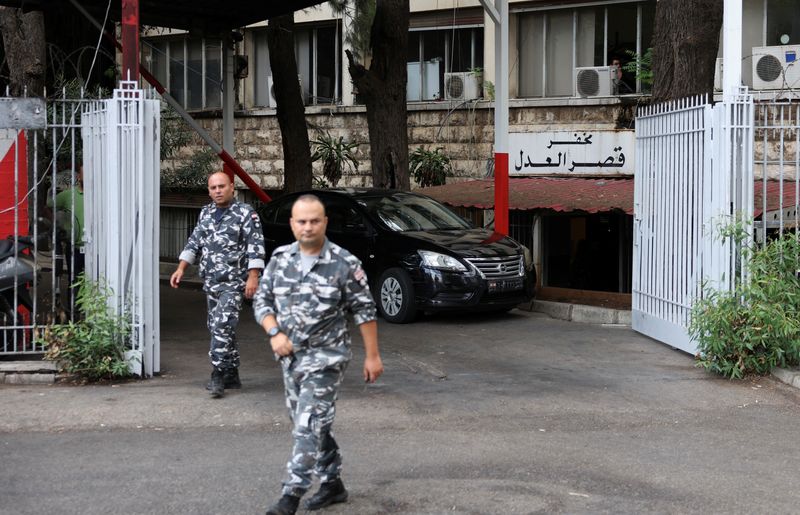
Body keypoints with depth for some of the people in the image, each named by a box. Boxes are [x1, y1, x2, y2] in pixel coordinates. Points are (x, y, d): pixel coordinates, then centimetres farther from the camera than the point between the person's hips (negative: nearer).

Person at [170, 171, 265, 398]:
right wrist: (181, 269, 11)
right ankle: (232, 375, 19)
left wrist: (253, 277, -18)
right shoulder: (205, 213, 14)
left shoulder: (245, 213, -6)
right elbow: (194, 243, 20)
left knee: (222, 326, -16)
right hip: (210, 281, 7)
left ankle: (218, 376, -15)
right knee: (218, 328, 10)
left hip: (234, 281, -7)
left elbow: (255, 246, -10)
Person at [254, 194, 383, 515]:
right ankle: (332, 485, 29)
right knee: (315, 425, 15)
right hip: (289, 357, 6)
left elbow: (364, 311, -5)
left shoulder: (345, 264, -9)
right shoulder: (280, 258, 3)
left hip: (325, 357, -6)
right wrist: (275, 333, -10)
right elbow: (262, 301, 7)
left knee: (308, 426, -11)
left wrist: (372, 355, -6)